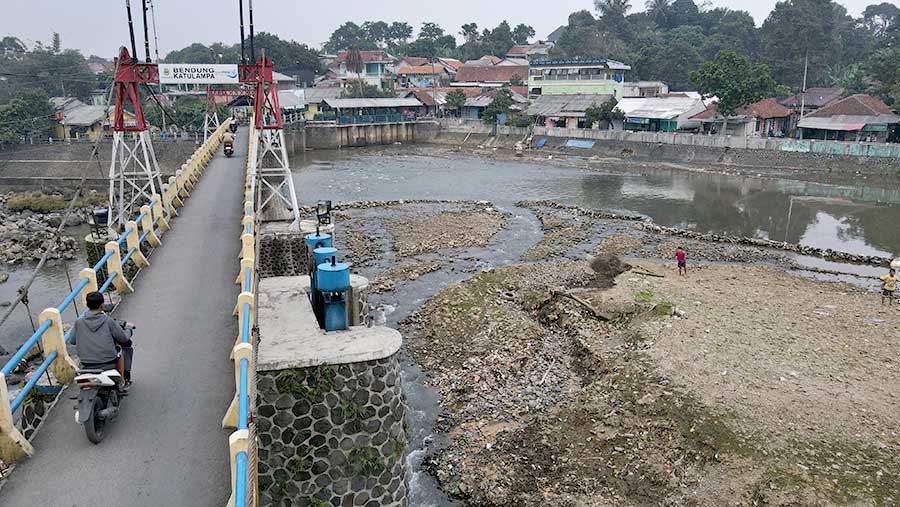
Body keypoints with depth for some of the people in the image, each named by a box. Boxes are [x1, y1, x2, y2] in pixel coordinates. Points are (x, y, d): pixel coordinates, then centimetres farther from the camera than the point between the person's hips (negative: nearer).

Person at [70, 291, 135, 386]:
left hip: (86, 366, 3)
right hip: (108, 363, -3)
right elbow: (123, 338, -2)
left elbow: (73, 341, 10)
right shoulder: (108, 321, -10)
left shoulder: (79, 323, -3)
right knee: (119, 354, 29)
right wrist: (128, 329, 19)